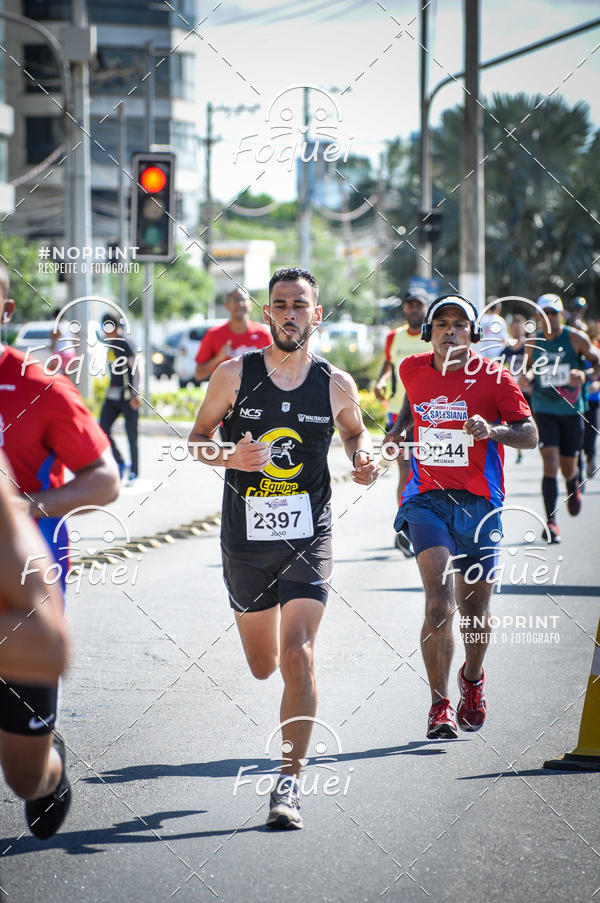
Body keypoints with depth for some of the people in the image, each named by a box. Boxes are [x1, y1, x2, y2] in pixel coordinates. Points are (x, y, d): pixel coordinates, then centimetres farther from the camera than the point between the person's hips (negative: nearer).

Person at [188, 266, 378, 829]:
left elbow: (355, 430, 20)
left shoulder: (336, 385, 0)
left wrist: (362, 460, -2)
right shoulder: (234, 375, -3)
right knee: (263, 666, 13)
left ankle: (289, 784, -11)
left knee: (297, 654, -17)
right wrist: (228, 458, -16)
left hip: (308, 534, -1)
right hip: (247, 536, 1)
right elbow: (197, 438, 5)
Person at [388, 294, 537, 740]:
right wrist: (398, 429, 17)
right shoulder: (413, 369, 5)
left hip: (479, 502, 0)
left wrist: (492, 430, -24)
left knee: (474, 608, 10)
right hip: (428, 499, 0)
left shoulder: (494, 378, -5)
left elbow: (530, 434, -8)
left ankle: (473, 678, 41)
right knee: (439, 601, -18)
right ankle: (440, 705, -14)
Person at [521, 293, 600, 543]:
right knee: (550, 464, -16)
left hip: (571, 411, 0)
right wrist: (526, 377, -6)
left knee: (568, 469, 11)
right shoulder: (533, 343, 3)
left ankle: (573, 486, 50)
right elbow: (528, 368, 18)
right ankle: (550, 522, -14)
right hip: (544, 412, 0)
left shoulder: (575, 338, -4)